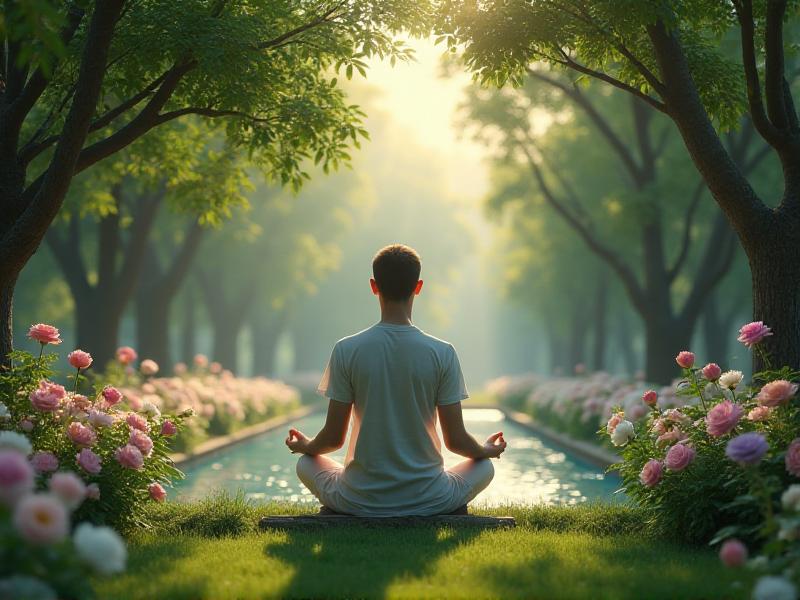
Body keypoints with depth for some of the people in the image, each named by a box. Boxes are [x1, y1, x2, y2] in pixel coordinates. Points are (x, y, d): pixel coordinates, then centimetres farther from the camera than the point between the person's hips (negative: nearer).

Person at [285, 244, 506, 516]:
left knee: (306, 463, 29)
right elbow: (455, 440, -5)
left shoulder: (346, 350, -9)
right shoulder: (443, 353, -10)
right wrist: (487, 450, 18)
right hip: (427, 500, 0)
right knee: (484, 466, 28)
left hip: (360, 500, 0)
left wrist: (305, 446, 20)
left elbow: (333, 438, -4)